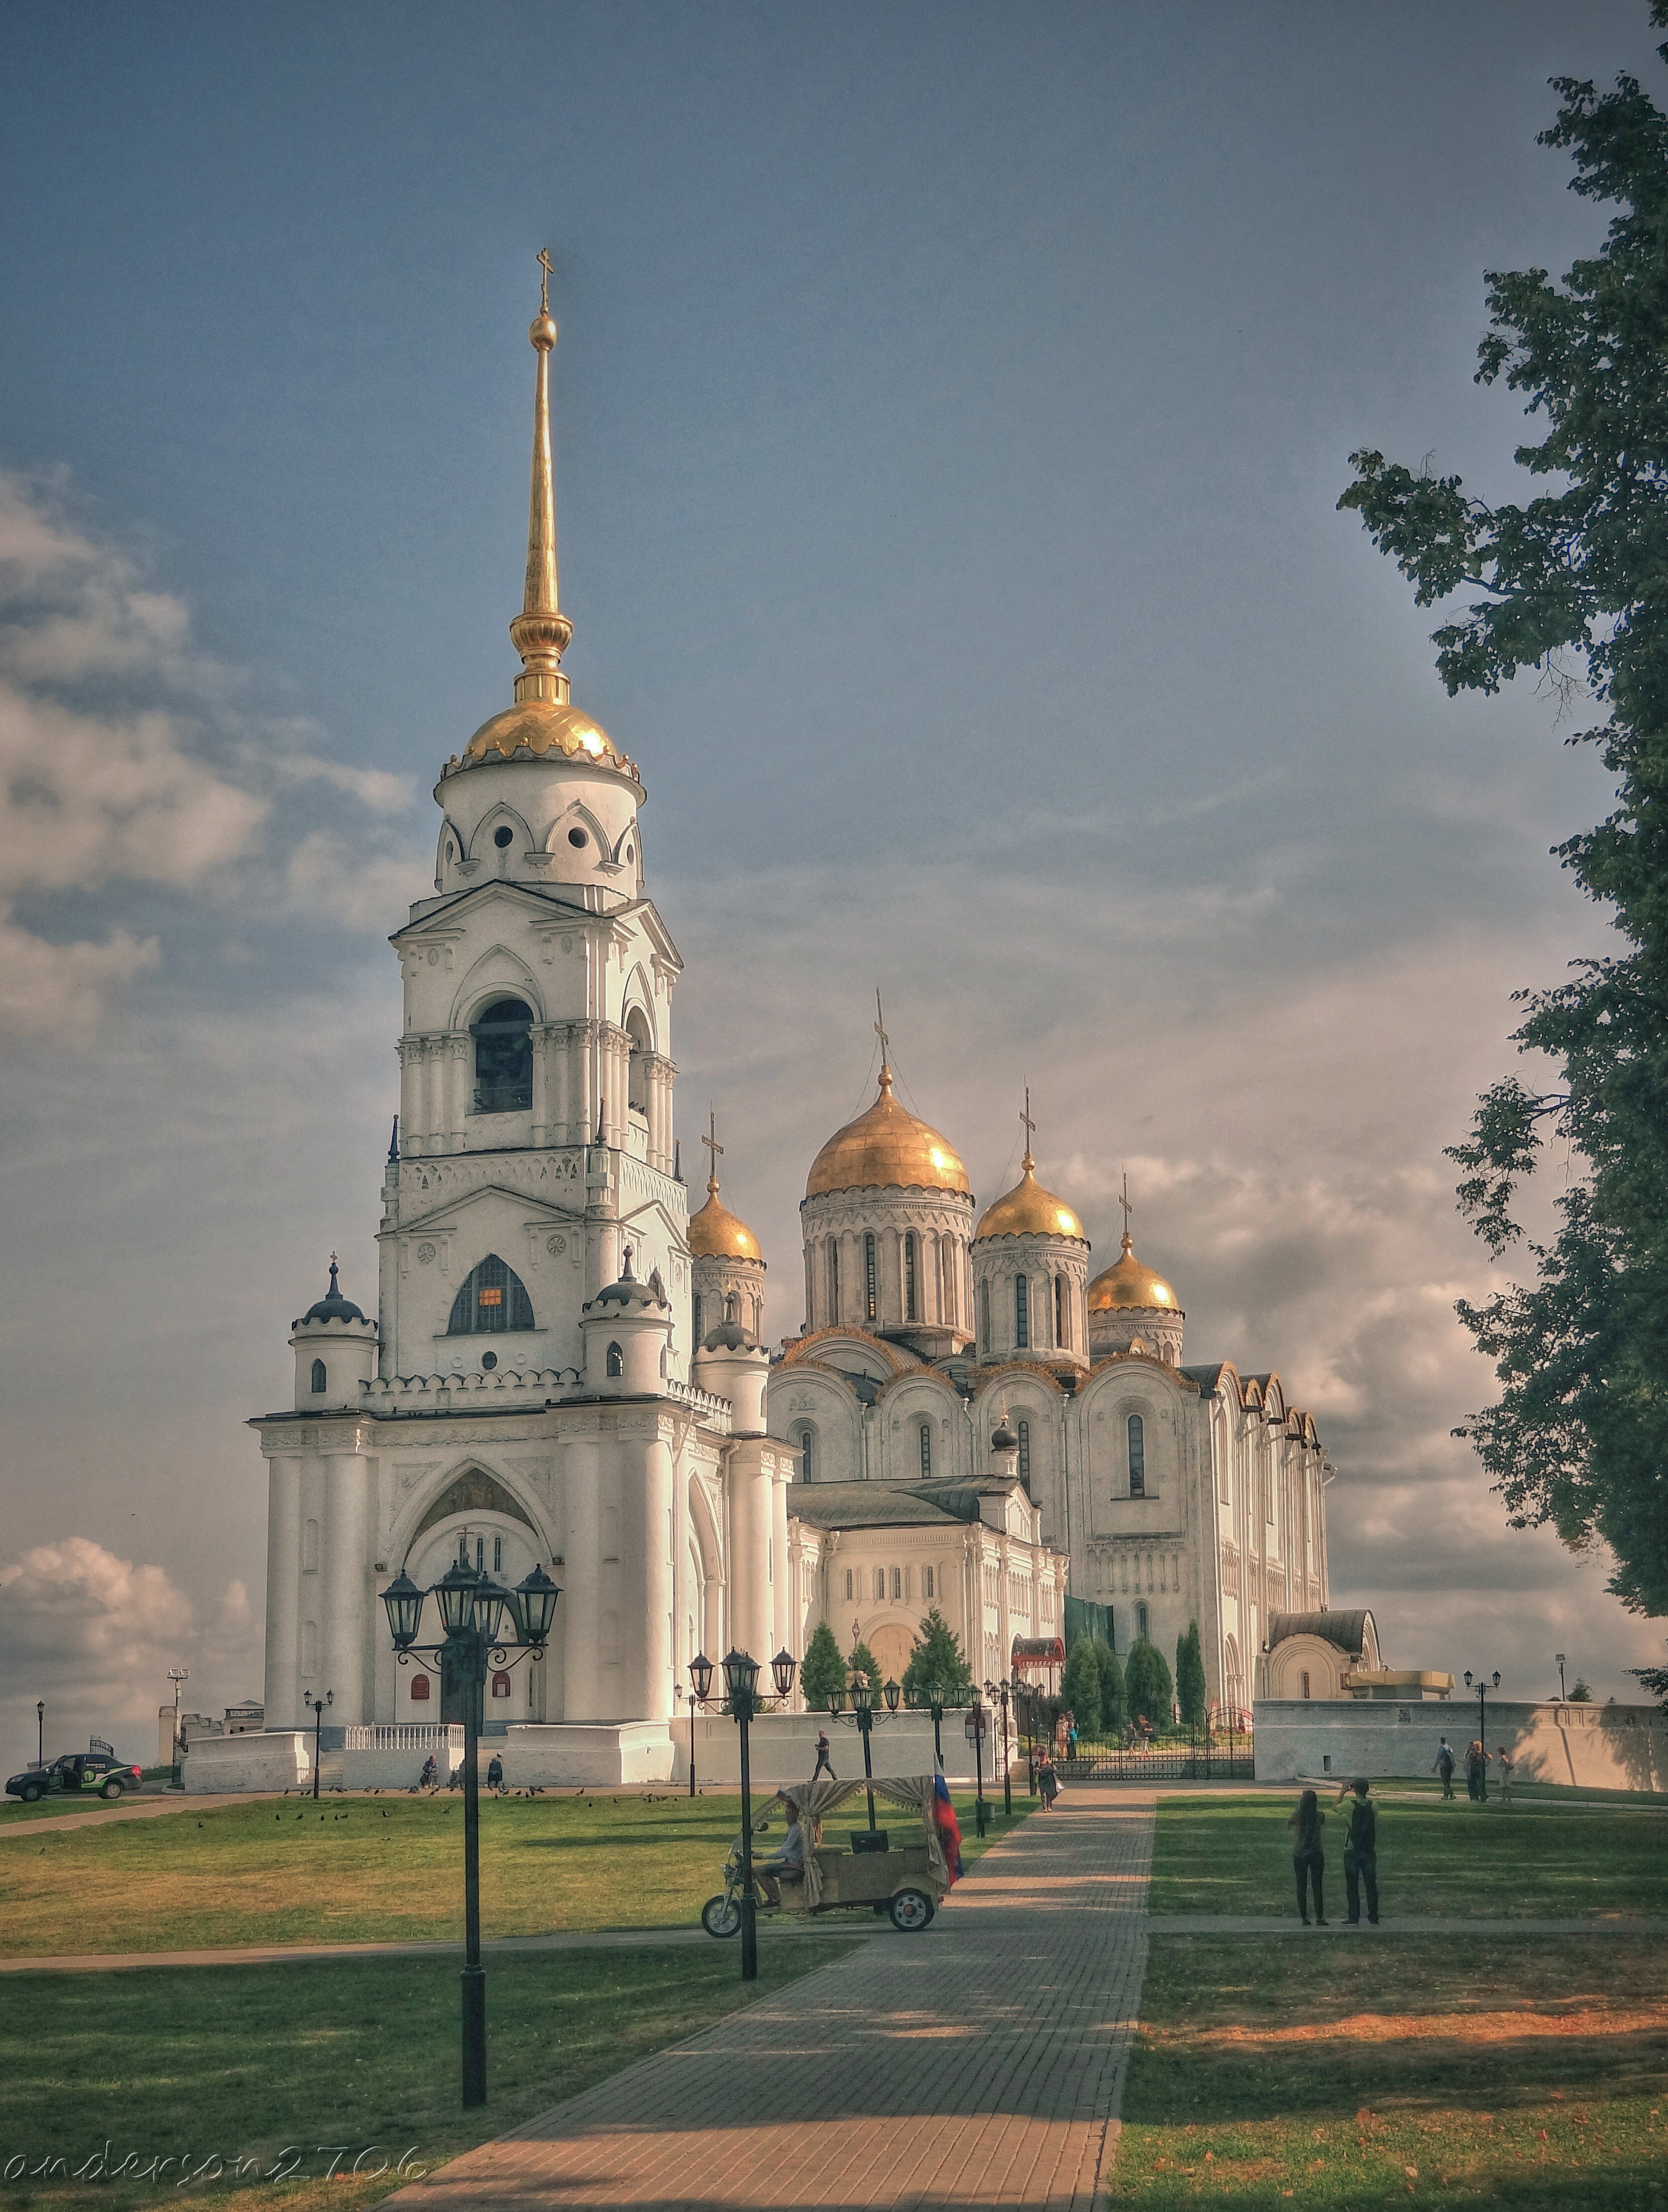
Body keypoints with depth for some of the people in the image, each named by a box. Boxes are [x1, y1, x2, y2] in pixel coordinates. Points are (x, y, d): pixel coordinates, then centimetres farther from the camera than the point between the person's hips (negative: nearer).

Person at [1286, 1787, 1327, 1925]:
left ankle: (1304, 1917, 6)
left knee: (1302, 1887, 7)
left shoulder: (1298, 1817, -8)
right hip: (1316, 1854, 0)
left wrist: (1298, 1808, 14)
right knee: (1317, 1886, 4)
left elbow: (1288, 1825, 11)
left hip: (1299, 1853, 0)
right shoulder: (1319, 1816, -8)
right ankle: (1320, 1917, 1)